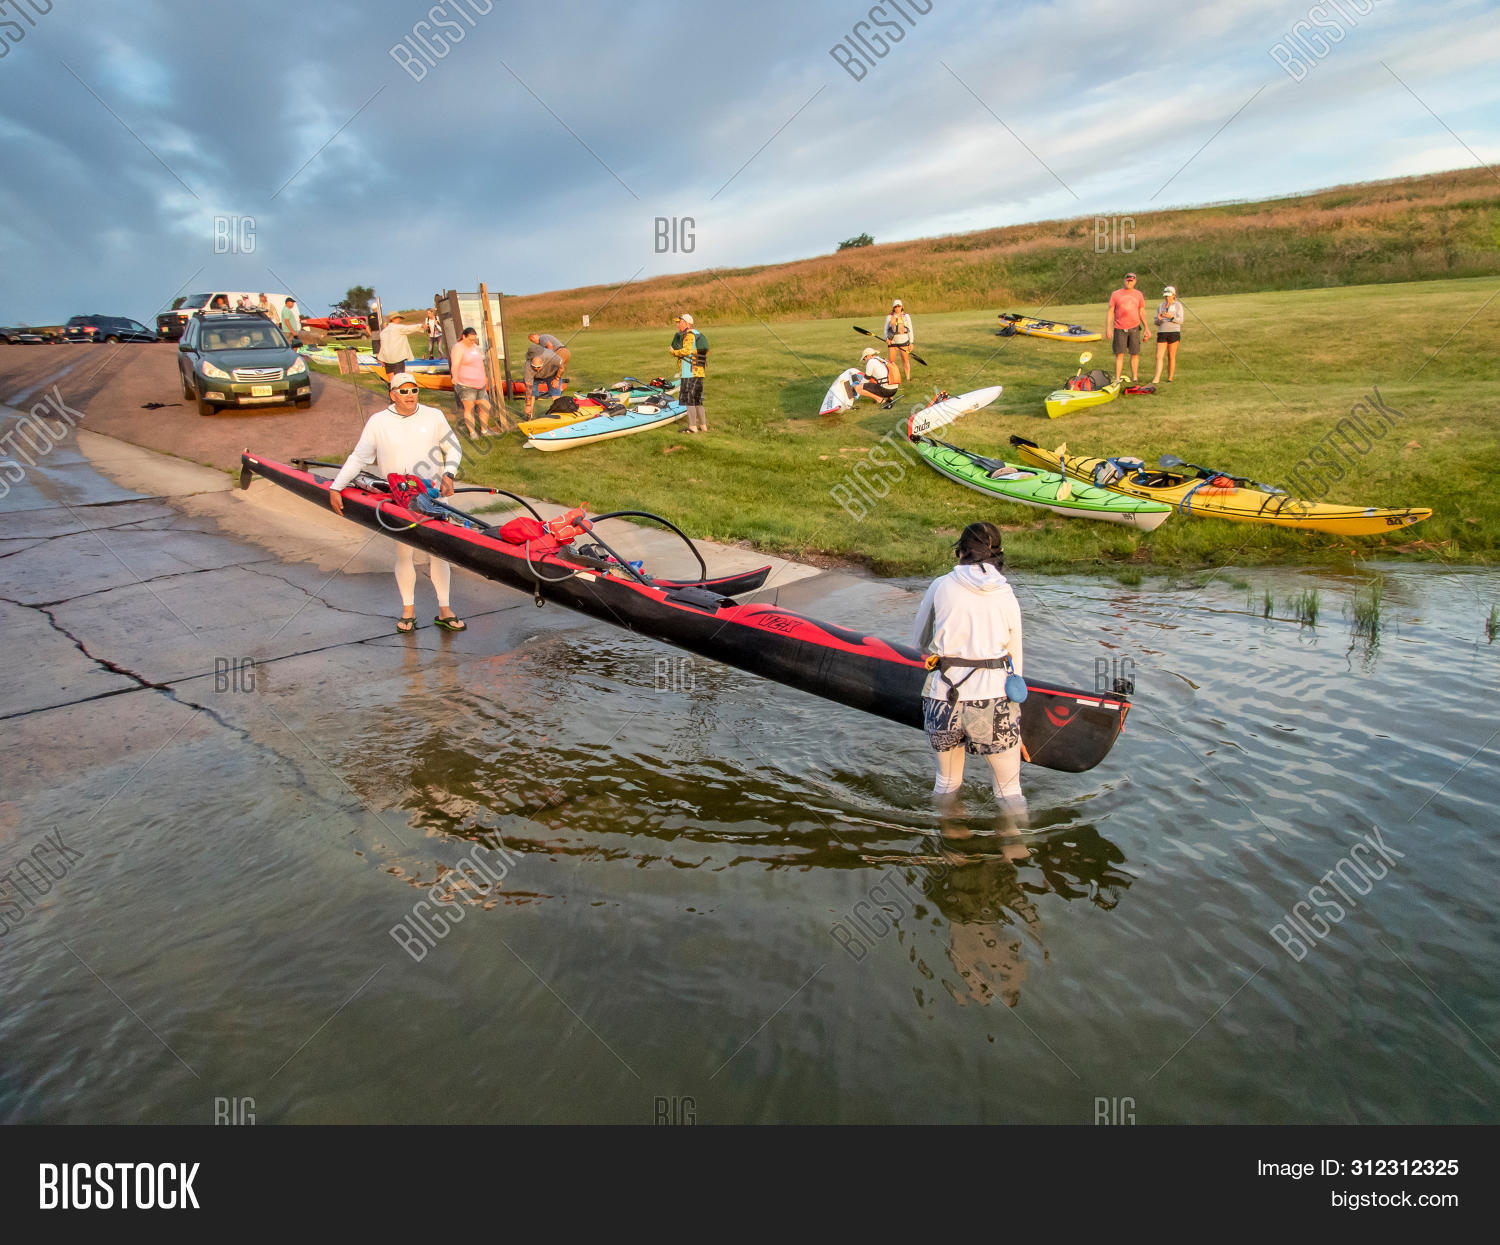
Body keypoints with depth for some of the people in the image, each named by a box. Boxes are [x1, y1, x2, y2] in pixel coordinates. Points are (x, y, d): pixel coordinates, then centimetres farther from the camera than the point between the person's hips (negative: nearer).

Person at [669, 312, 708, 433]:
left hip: (690, 373, -10)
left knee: (689, 400, -6)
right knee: (697, 400, 14)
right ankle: (703, 426, 17)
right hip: (699, 373, 10)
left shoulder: (689, 334, -10)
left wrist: (674, 352, -6)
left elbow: (686, 350, -22)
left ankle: (692, 427, -6)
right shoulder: (697, 334, 21)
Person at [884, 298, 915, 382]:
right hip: (892, 342, 0)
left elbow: (910, 330, 8)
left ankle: (908, 378, 6)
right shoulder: (889, 317, 6)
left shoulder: (906, 316, 7)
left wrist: (911, 342, 3)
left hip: (904, 341, 0)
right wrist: (887, 338, -9)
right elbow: (886, 329, 10)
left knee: (906, 360, 0)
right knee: (891, 361, -3)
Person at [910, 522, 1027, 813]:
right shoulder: (1007, 596, 4)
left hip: (943, 696, 1)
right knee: (1010, 792, 12)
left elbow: (920, 641, 12)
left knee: (945, 785, 21)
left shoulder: (941, 586, 2)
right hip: (994, 699, -1)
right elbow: (1015, 657, 10)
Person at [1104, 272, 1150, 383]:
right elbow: (1110, 312, 2)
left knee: (1135, 354, 3)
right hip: (1119, 329, -2)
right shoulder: (1116, 294, 3)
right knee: (1119, 354, -4)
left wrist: (1146, 328, 9)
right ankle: (1117, 379, -2)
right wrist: (1108, 328, -7)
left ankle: (1135, 378, 12)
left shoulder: (1139, 295, 10)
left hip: (1134, 328, 2)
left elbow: (1142, 312, 15)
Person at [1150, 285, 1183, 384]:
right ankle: (1157, 378, -12)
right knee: (1159, 356, -7)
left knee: (1171, 356, 1)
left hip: (1174, 332, -3)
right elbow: (1156, 322, 13)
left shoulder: (1178, 305, 3)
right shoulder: (1160, 306, 15)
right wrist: (1159, 319, -10)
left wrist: (1171, 317, -21)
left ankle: (1170, 378, 7)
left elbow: (1180, 320, -5)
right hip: (1161, 333, 3)